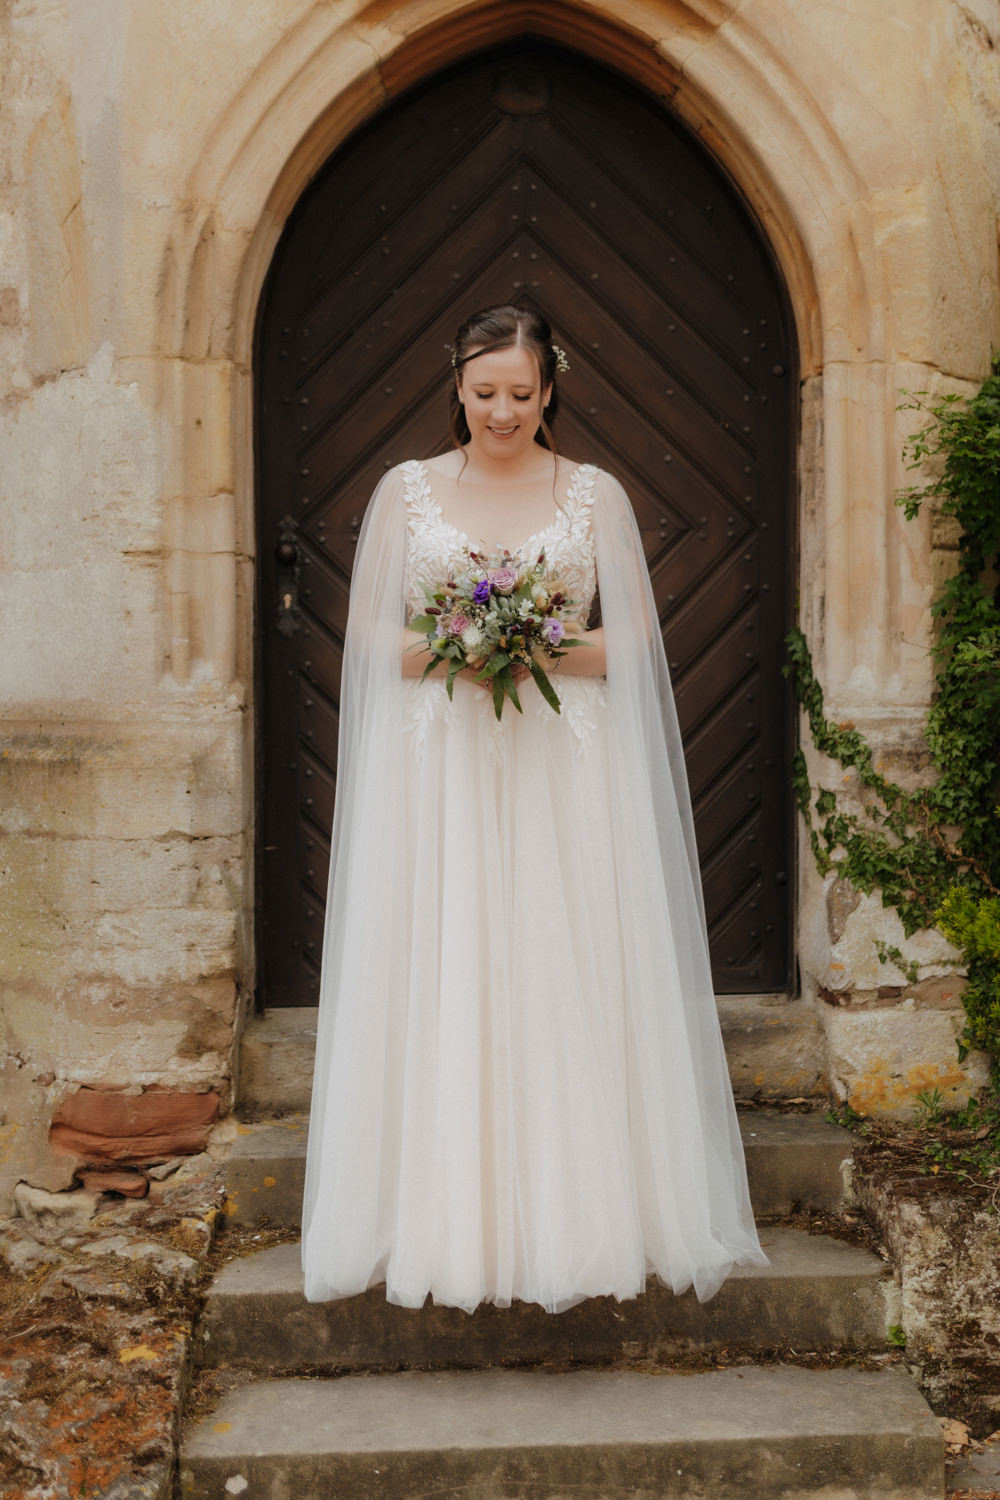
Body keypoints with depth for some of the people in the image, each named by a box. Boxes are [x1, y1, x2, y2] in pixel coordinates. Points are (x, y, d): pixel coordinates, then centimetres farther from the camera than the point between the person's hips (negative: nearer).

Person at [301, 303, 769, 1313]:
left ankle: (571, 1220, 9)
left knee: (563, 984, -1)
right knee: (440, 988, -1)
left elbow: (634, 640, 5)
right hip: (437, 769, 1)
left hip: (564, 770, 0)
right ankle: (447, 1224, 9)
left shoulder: (596, 494, 8)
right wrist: (447, 650, -11)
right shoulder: (406, 490, 10)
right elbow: (366, 636, 7)